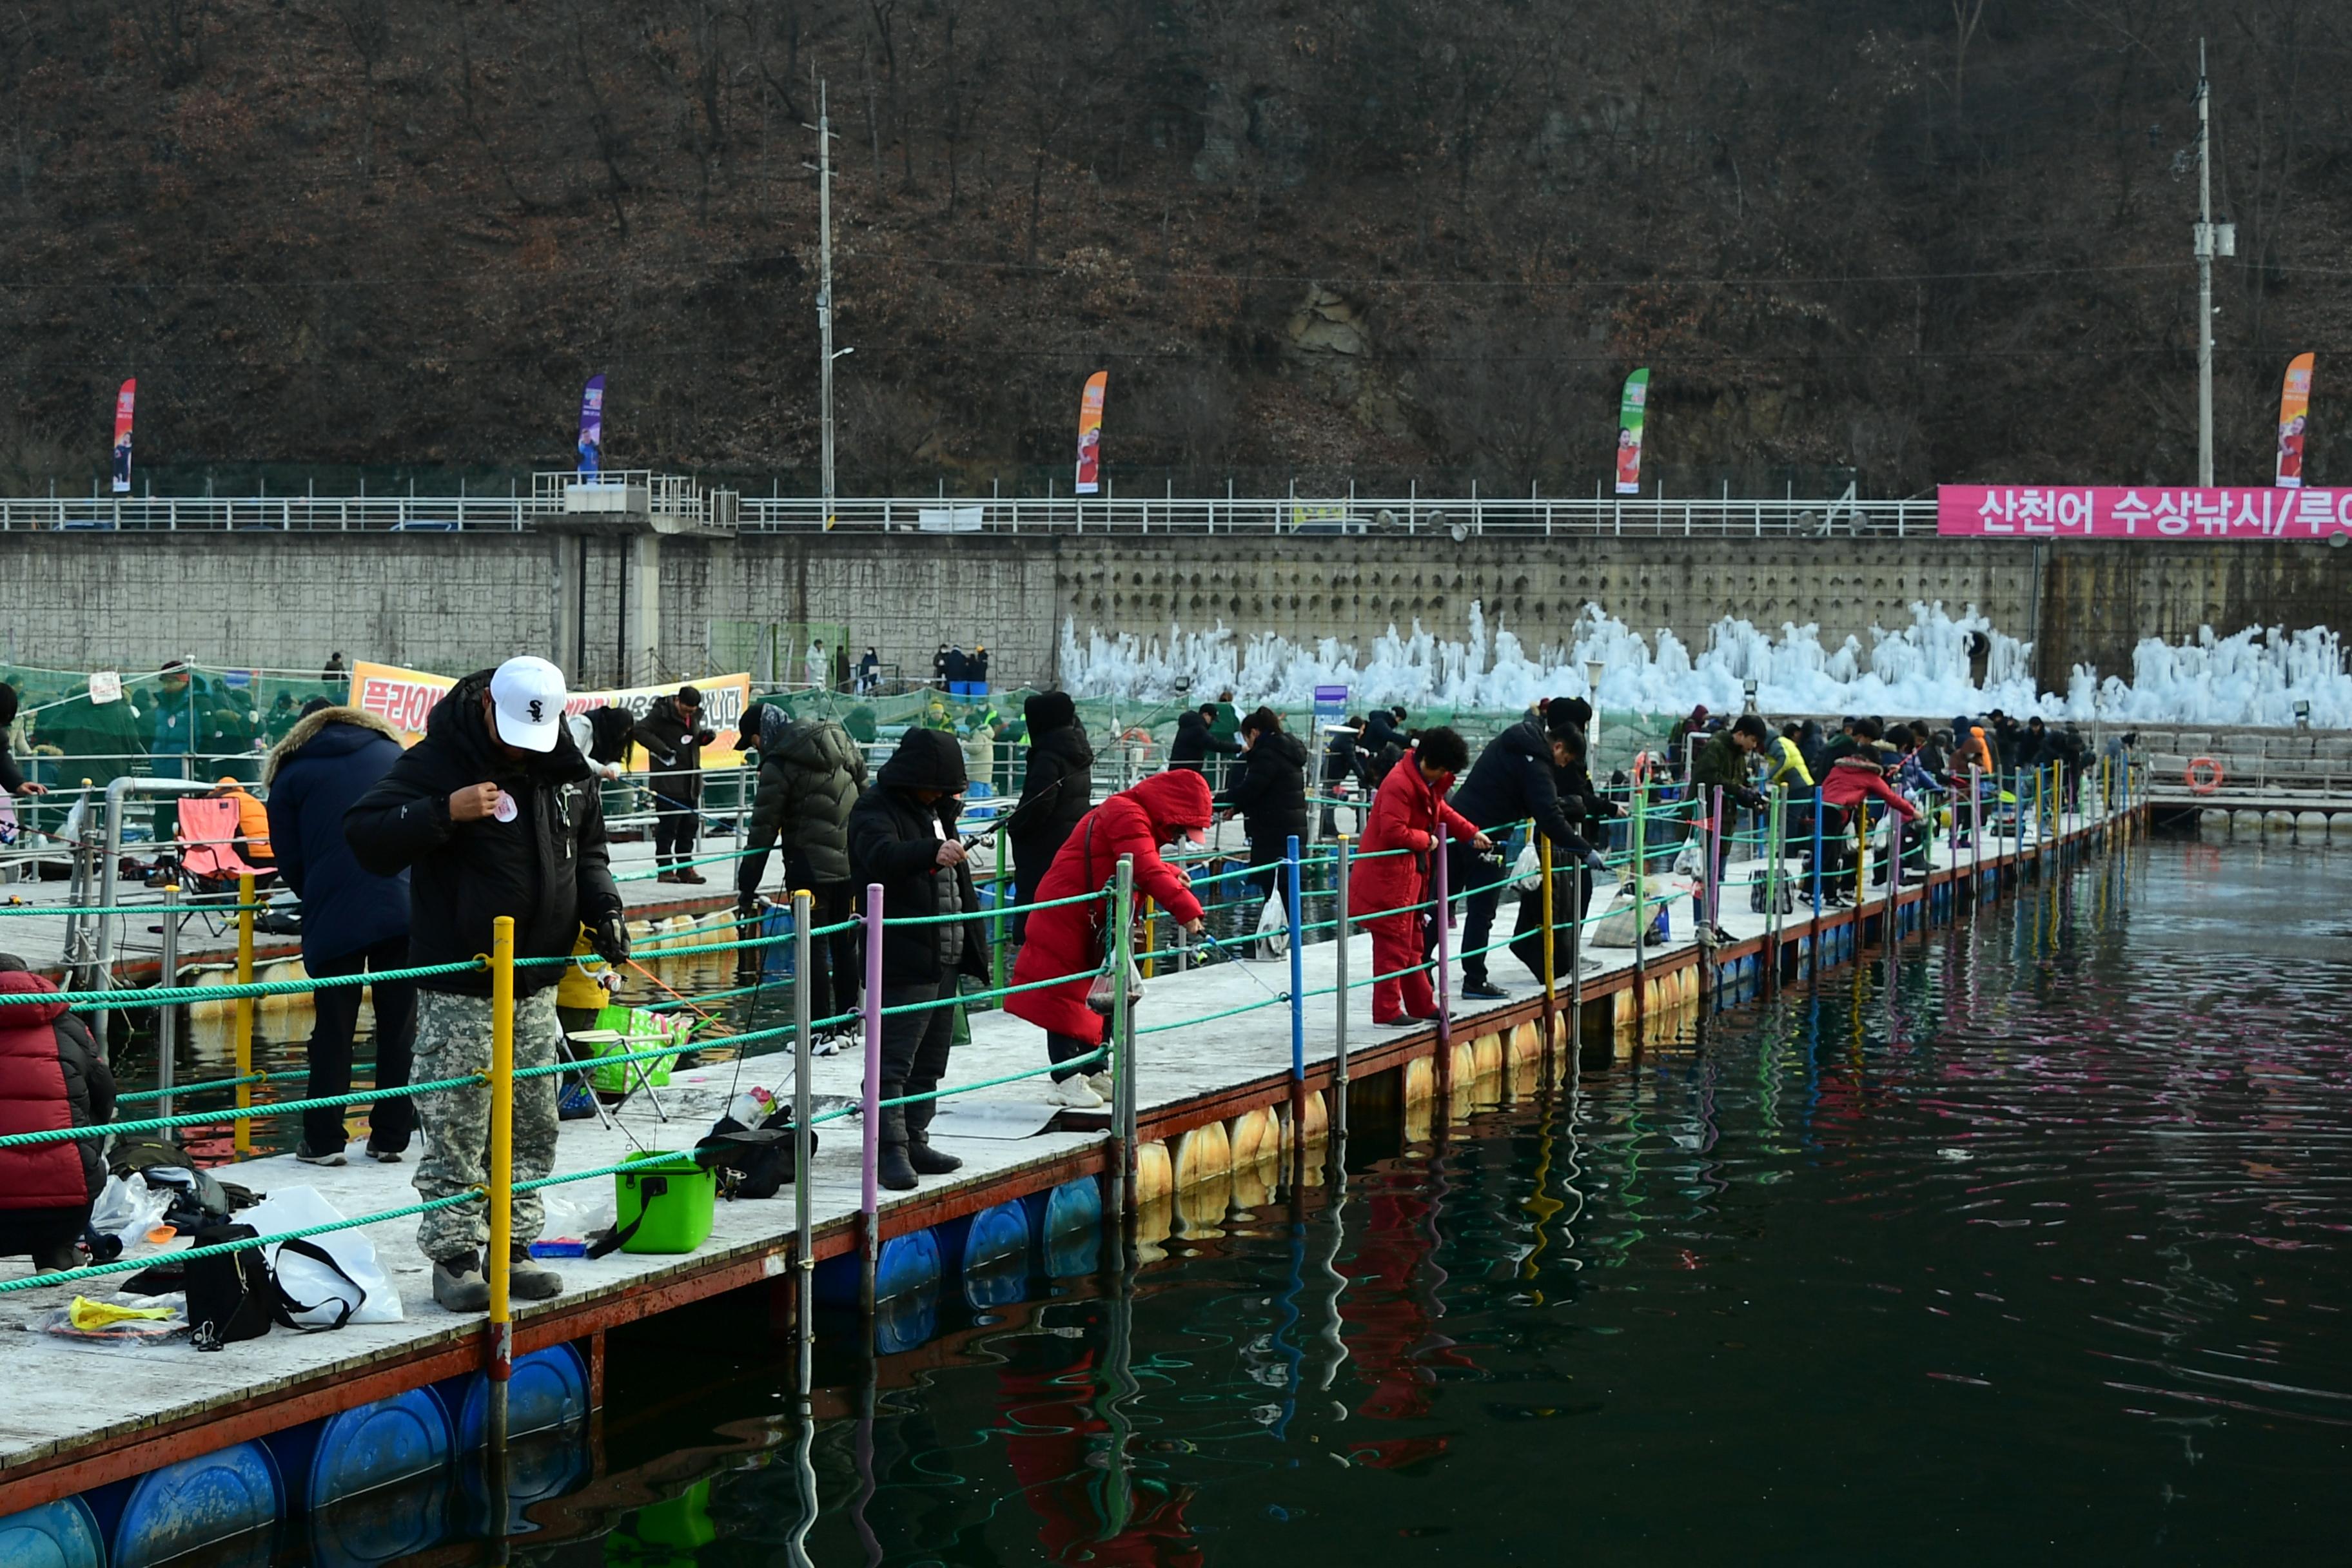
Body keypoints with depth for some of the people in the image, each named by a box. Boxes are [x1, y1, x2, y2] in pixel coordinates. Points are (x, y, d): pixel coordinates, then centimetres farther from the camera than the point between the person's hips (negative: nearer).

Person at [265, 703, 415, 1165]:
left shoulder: (290, 775, 13)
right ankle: (390, 1139, 12)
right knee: (399, 1028, 9)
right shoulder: (394, 755, 17)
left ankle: (324, 1141, 7)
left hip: (334, 919, -1)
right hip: (406, 912, 2)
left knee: (332, 1029, 7)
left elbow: (290, 863, 8)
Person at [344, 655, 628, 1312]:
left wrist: (603, 909, 4)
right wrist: (446, 812, -26)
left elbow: (588, 852, 23)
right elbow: (363, 834, -15)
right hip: (458, 990, -6)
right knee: (456, 1130, -5)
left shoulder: (568, 771, 8)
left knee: (532, 1127, 10)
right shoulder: (435, 761, -9)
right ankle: (454, 1257, 4)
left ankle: (513, 1248, 20)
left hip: (536, 985, 6)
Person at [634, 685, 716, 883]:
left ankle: (685, 866, 16)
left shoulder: (695, 716, 12)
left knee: (691, 823, 8)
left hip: (690, 781, 7)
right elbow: (641, 731, -16)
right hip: (668, 781, -7)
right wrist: (662, 749, -21)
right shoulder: (661, 714, -9)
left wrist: (705, 737, 4)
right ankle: (665, 868, 0)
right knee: (668, 824, -6)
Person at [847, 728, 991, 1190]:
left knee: (929, 1063, 14)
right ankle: (892, 1149, -11)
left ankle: (915, 1142, 21)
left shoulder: (934, 808, 18)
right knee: (894, 1059, -10)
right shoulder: (875, 808, -9)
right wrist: (932, 852, -46)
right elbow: (882, 856, -32)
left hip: (945, 960, 9)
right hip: (902, 964, -9)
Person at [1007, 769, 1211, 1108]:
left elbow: (1145, 866, 22)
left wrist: (1171, 876, 2)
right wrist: (1187, 909, -31)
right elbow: (1147, 872, -29)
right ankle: (1067, 1079, -7)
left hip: (1095, 924, 11)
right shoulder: (1127, 816, -20)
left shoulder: (1136, 817, 12)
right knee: (1065, 997, -7)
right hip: (1066, 917, -11)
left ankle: (1095, 1072, 21)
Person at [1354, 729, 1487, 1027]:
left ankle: (1422, 1006, 25)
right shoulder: (1400, 784, -23)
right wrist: (1427, 840, -13)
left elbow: (1441, 811, 24)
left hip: (1411, 874, 11)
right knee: (1393, 942, -6)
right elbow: (1394, 832, -27)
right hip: (1388, 877, -11)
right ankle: (1387, 1010, -2)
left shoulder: (1429, 783, 9)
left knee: (1412, 943, 17)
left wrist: (1471, 834, 13)